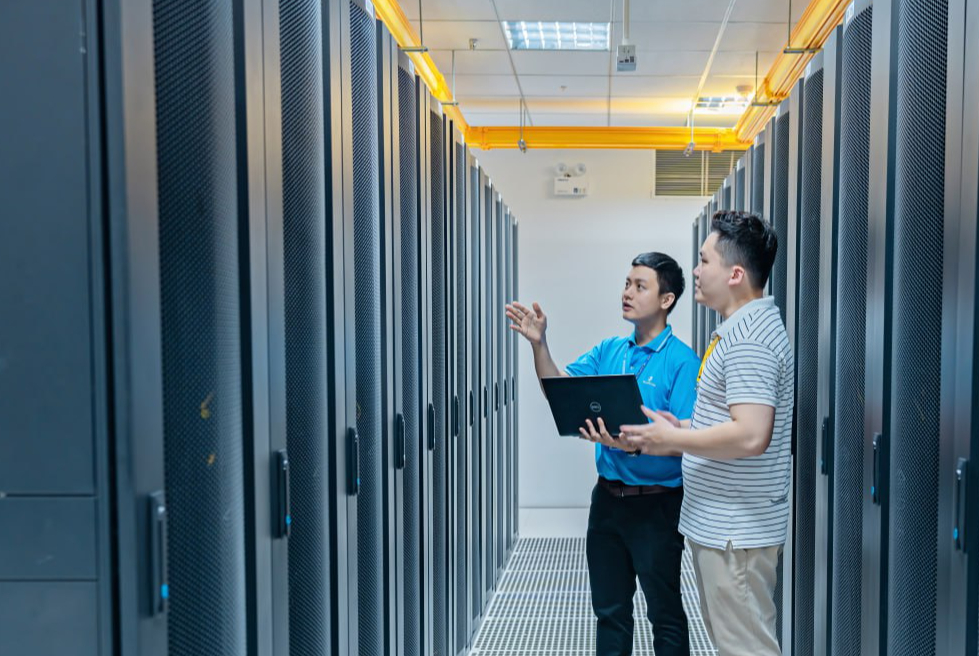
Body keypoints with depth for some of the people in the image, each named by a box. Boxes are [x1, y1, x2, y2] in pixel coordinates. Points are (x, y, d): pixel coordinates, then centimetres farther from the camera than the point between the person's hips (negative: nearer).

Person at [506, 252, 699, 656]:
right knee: (610, 609, 18)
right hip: (608, 497, 6)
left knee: (664, 614, 9)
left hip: (656, 503, -6)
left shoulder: (681, 361, -13)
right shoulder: (609, 351, 6)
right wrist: (539, 344, -13)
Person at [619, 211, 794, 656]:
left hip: (735, 531, -11)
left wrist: (672, 438, -18)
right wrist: (678, 434, 8)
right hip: (718, 524, 11)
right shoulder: (743, 327, 13)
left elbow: (750, 435, -29)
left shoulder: (748, 338, -21)